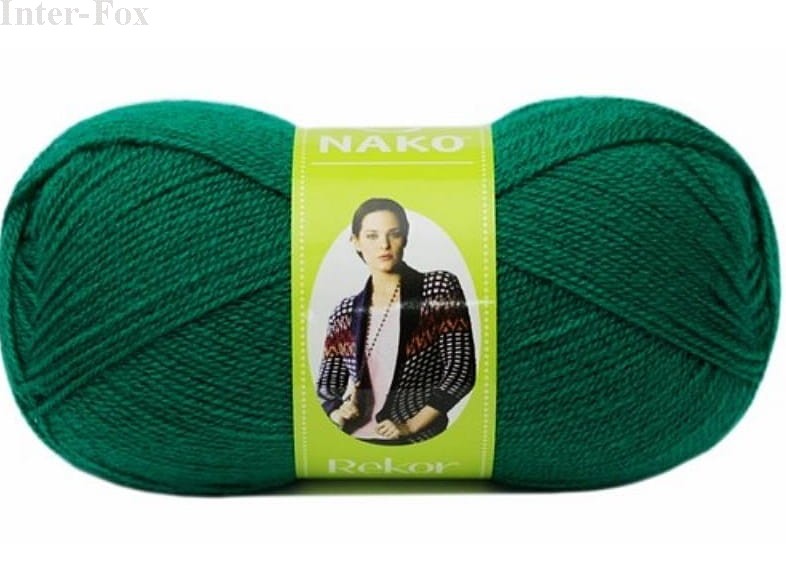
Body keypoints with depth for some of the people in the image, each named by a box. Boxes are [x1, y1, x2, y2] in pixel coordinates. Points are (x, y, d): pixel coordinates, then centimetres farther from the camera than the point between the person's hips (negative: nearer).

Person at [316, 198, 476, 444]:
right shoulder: (346, 311, 10)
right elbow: (326, 386, 12)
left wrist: (410, 427, -10)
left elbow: (461, 371, -4)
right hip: (355, 440, 4)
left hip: (418, 441, -3)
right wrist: (338, 413, -8)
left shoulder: (439, 287, 0)